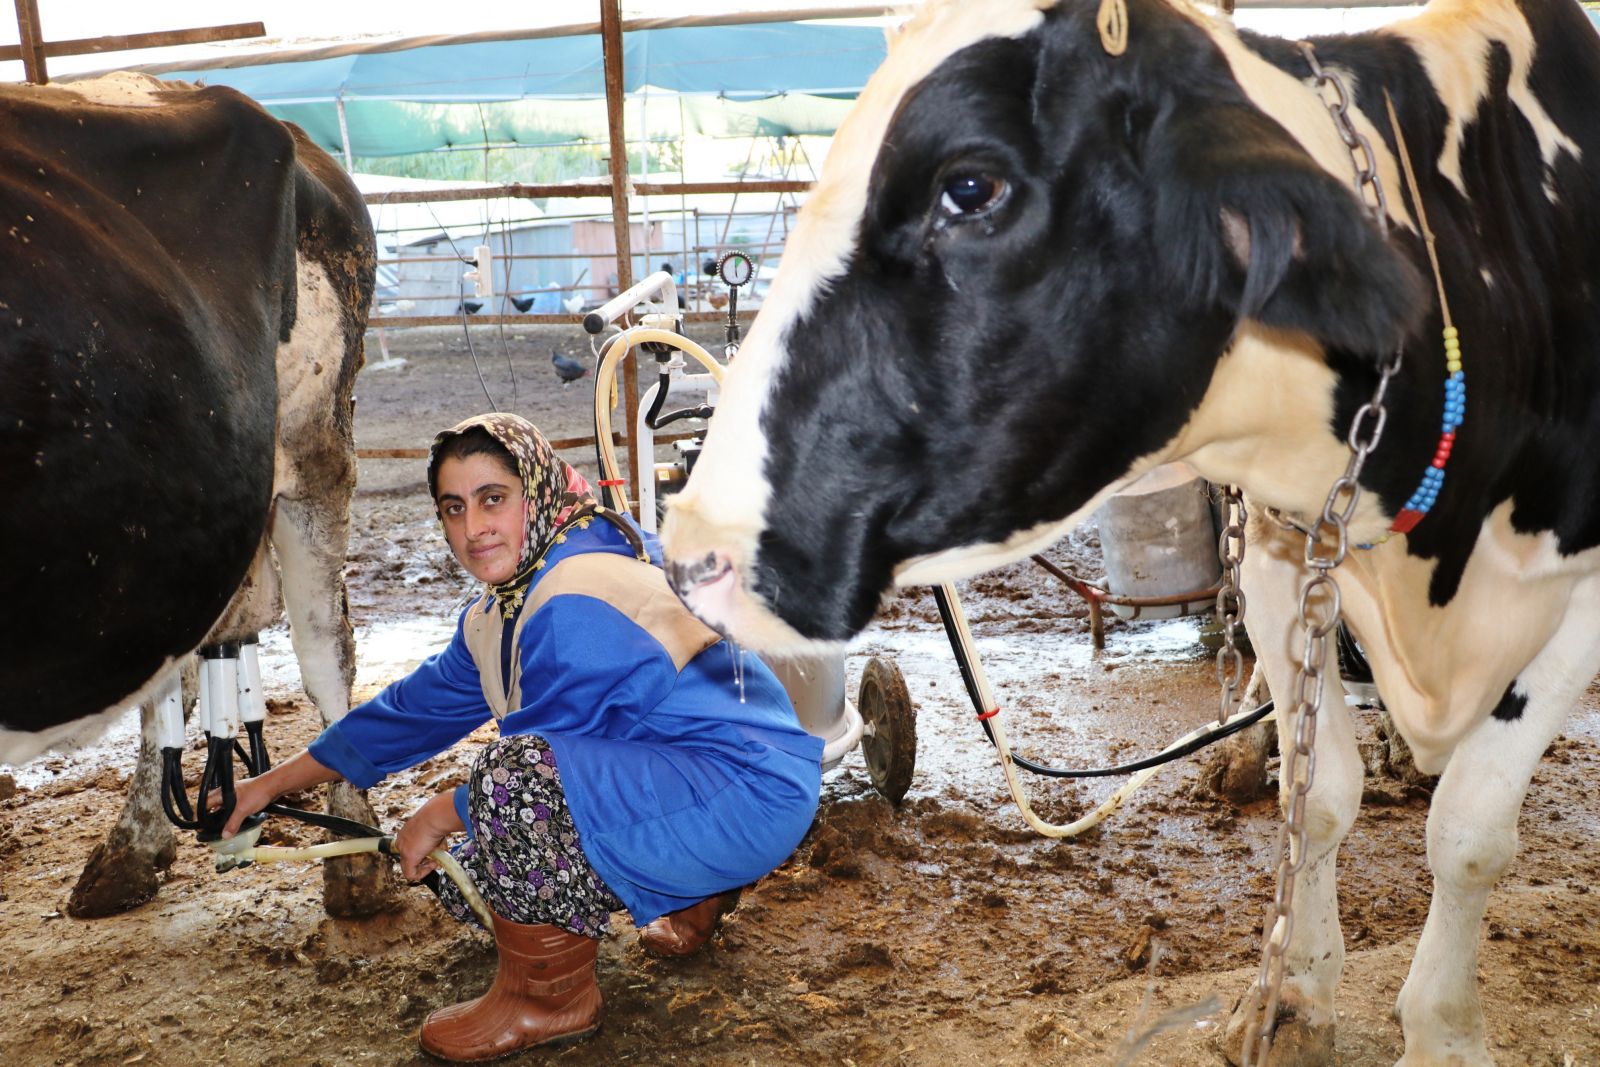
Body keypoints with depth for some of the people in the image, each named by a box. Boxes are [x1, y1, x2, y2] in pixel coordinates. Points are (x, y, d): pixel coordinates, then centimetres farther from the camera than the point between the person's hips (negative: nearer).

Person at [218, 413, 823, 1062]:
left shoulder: (577, 605, -24)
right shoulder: (501, 611, 7)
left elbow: (533, 766, -19)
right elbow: (421, 707, 16)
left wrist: (442, 815, -1)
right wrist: (275, 782, 20)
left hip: (751, 792, -11)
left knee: (517, 770, -31)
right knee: (468, 885, 12)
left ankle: (549, 997, -7)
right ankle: (694, 897, 22)